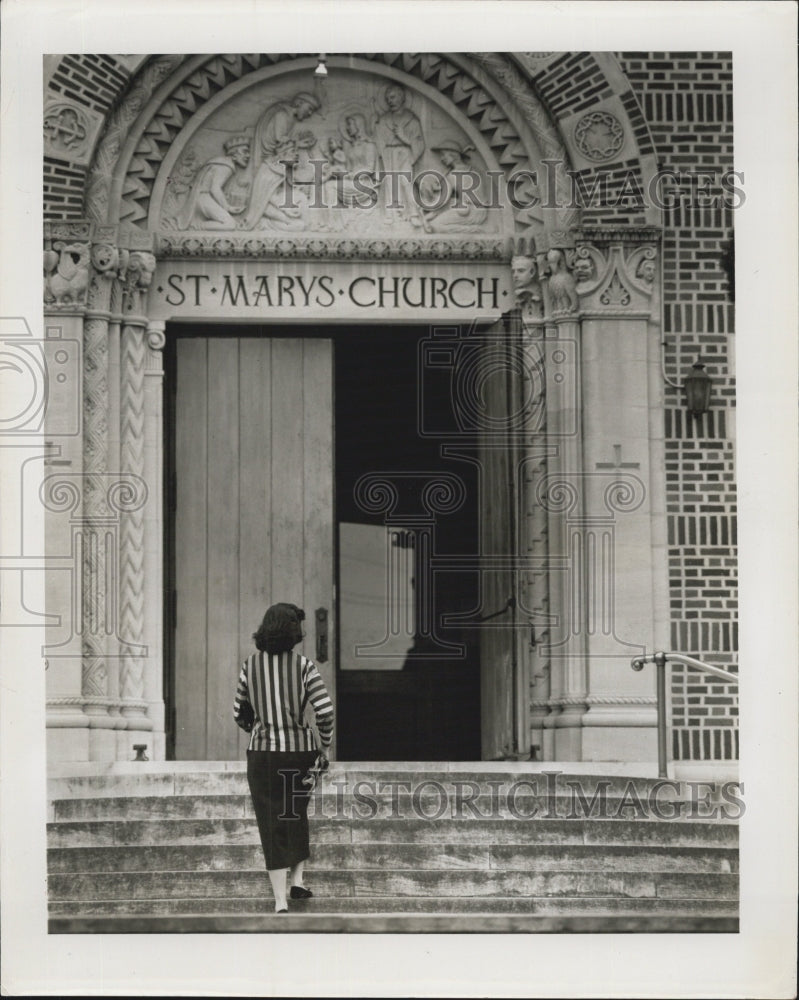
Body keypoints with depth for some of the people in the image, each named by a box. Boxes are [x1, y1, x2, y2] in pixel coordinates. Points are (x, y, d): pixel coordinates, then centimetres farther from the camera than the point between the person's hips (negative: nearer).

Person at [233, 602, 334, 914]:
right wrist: (324, 746, 3)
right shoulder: (302, 665, -7)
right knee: (297, 815, 24)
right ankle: (297, 880, 22)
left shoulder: (251, 665, -1)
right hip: (300, 750, 0)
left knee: (272, 823, 3)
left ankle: (280, 901, -3)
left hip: (262, 752, 0)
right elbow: (325, 710, -12)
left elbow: (239, 714, 6)